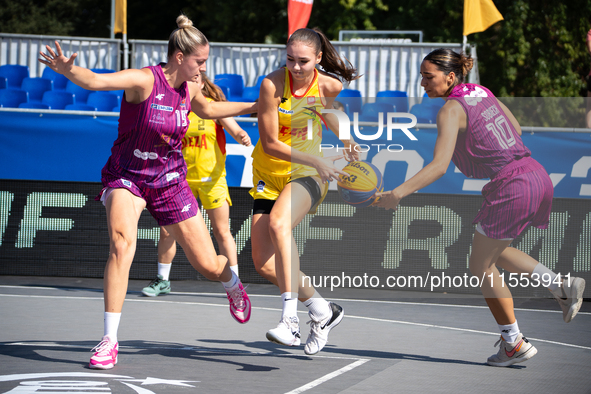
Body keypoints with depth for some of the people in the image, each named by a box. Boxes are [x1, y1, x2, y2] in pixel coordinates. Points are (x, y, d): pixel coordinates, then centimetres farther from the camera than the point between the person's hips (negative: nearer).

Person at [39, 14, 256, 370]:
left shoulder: (190, 88, -2)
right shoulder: (144, 80, -21)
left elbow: (206, 109, 24)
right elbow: (95, 80, -39)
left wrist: (255, 107, 27)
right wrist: (68, 71, -59)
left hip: (169, 181, 5)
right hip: (126, 177, -5)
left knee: (209, 266, 6)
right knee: (122, 242, -33)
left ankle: (232, 284, 47)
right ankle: (110, 341, -27)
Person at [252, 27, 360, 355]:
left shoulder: (329, 86, -9)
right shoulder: (272, 84, -15)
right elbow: (270, 144, -16)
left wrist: (346, 139, 11)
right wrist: (316, 161, -22)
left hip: (307, 176, -2)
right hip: (269, 176, 2)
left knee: (279, 224, -34)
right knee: (264, 264, -4)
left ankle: (289, 318, -39)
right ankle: (321, 310, 19)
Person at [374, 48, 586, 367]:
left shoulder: (451, 110, -13)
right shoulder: (481, 92, 11)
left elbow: (439, 165, -24)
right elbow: (516, 129, 23)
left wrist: (398, 193, -30)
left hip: (510, 188, -8)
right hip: (537, 176, 8)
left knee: (481, 266, 8)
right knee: (494, 252, 26)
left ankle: (514, 343, 14)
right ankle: (561, 285, 16)